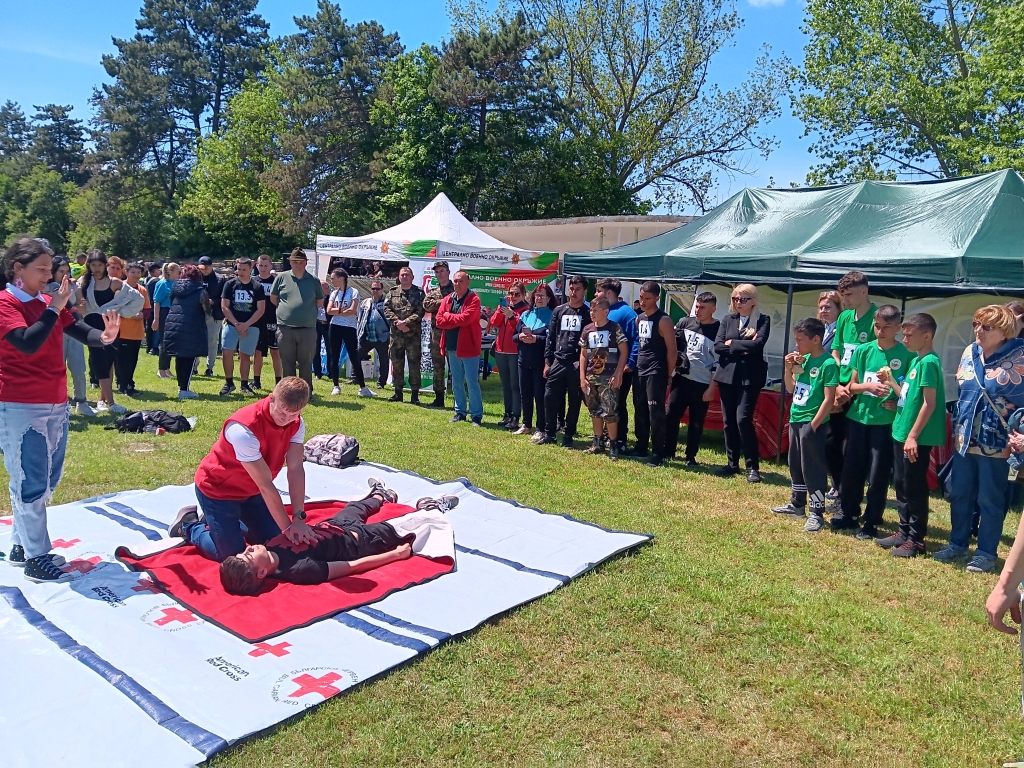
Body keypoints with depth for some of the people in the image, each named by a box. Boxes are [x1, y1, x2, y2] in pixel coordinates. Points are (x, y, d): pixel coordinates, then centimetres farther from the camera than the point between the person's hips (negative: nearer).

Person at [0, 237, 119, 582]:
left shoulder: (48, 302, 10)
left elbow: (81, 331, 1)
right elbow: (28, 343, -25)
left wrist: (104, 336, -20)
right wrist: (54, 307, -22)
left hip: (56, 404, 8)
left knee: (47, 481, 15)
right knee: (31, 483, -1)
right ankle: (36, 559, 9)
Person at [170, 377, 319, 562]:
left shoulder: (296, 423, -15)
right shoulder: (244, 429, -36)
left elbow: (296, 469, -19)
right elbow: (265, 484, -32)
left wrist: (299, 518, -27)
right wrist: (287, 527, -27)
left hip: (250, 490, 7)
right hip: (218, 489, -7)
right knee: (233, 555, -7)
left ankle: (229, 522, 28)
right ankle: (188, 525, 17)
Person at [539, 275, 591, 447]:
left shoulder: (588, 314, 1)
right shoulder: (559, 310, 10)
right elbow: (551, 337, 10)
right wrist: (547, 361, 5)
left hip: (577, 364, -3)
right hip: (557, 362, 3)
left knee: (574, 401, 4)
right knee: (550, 397, 1)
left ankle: (568, 435, 15)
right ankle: (549, 433, 14)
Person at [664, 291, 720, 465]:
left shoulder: (718, 331, -8)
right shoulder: (685, 323, 3)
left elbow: (719, 363, -8)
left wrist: (712, 388, -10)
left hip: (703, 384, -4)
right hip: (681, 378, 4)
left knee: (696, 422, 5)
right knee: (671, 415, 5)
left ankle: (691, 456, 17)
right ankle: (668, 451, 18)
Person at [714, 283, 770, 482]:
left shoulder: (763, 320, 0)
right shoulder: (728, 319, 10)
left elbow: (757, 344, -16)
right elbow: (717, 346, 1)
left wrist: (732, 343, -7)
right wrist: (742, 348, -9)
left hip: (749, 376, -4)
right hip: (727, 375, 5)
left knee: (743, 419, -12)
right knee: (729, 421, 8)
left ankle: (753, 467, -1)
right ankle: (732, 463, 20)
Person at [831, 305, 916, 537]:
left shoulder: (906, 355, -5)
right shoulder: (863, 350, 3)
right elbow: (852, 386, 5)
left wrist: (896, 402, -19)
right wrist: (868, 386, -15)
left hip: (886, 421, -3)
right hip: (858, 417, 3)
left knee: (878, 474, 3)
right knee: (852, 468, 10)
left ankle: (871, 522, 15)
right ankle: (847, 513, 26)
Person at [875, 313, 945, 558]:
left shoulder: (928, 362, -15)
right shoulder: (916, 361, 13)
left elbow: (929, 403, -20)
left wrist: (913, 436, -22)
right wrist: (891, 381, 6)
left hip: (916, 438, -10)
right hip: (901, 432, 10)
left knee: (914, 487, -1)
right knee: (901, 484, 15)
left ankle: (916, 540, 9)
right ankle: (905, 531, 26)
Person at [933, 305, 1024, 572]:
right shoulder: (970, 352, 5)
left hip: (995, 443, -6)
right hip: (964, 439, 6)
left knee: (990, 500, 5)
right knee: (959, 494, 14)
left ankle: (986, 553, 19)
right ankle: (957, 544, 29)